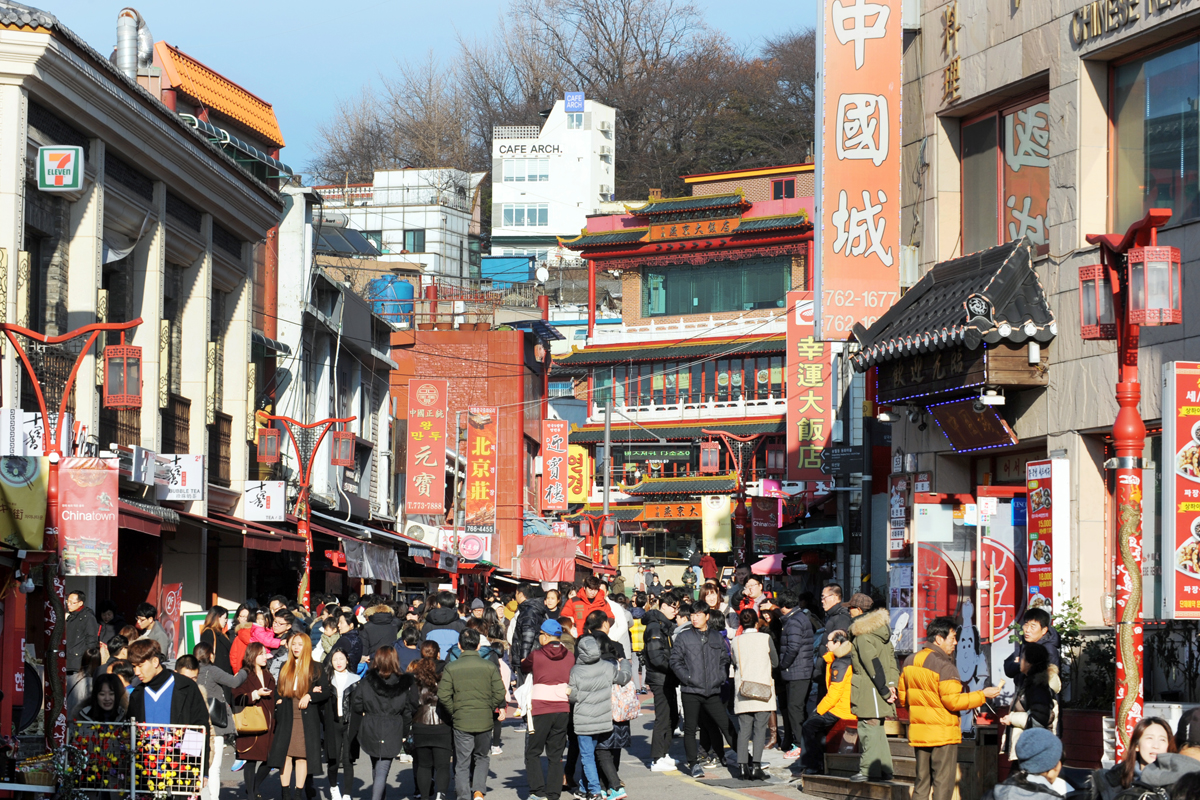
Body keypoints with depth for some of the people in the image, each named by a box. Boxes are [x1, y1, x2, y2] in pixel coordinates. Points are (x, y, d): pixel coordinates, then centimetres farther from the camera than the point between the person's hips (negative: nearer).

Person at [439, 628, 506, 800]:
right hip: (485, 722, 1)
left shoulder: (451, 668, -5)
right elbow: (500, 694, -5)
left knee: (462, 763, 7)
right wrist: (489, 709, 10)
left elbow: (443, 695, -10)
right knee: (482, 758, 18)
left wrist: (454, 712, 4)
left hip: (461, 722, -1)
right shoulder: (490, 667, -2)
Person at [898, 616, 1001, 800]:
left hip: (918, 733, 7)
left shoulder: (910, 662, 8)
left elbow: (902, 696, 14)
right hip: (943, 734, -7)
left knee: (922, 782, 14)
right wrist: (982, 695, -10)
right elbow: (953, 701, -19)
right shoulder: (945, 667, -16)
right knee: (943, 784, -1)